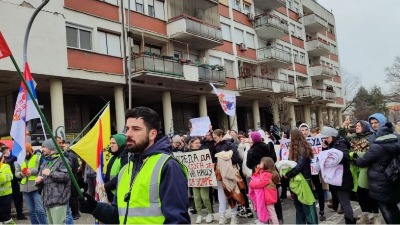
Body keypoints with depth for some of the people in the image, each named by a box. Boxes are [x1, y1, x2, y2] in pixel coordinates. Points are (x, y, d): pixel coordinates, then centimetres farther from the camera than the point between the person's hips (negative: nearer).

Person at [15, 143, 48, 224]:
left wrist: (32, 171, -20)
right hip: (25, 188, 6)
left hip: (36, 187, -5)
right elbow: (16, 173, 15)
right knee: (31, 211, 13)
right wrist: (21, 174, -6)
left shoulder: (38, 157, 0)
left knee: (39, 209, -8)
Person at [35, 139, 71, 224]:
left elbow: (67, 175, -20)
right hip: (47, 200, 9)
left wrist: (51, 173, -13)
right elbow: (40, 184, 26)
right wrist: (38, 181, 2)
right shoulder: (44, 164, 22)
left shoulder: (62, 160, -5)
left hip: (58, 201, -9)